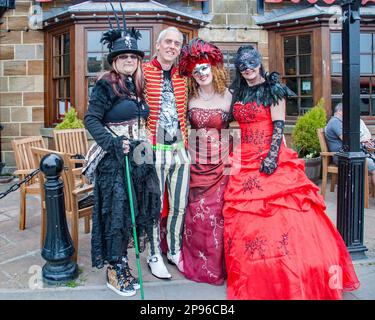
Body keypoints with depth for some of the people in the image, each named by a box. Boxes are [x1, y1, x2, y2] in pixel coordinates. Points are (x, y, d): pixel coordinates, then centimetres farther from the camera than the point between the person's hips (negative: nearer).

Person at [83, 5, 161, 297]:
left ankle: (122, 264, 28)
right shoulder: (106, 86, -7)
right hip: (114, 158, -7)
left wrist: (146, 149, 12)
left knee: (133, 210, 12)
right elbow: (91, 119, -13)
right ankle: (114, 272, 14)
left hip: (138, 157, 7)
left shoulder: (138, 87, 13)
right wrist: (113, 142, -22)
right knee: (116, 211, -1)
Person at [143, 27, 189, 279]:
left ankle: (174, 251, 32)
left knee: (180, 205, 12)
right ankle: (155, 256, 23)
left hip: (180, 148, 5)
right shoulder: (144, 72, -3)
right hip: (156, 149, -5)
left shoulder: (181, 77, 14)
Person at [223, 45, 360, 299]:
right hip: (245, 162, 5)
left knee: (282, 216, -10)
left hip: (271, 160, -5)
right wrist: (234, 156, 10)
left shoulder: (273, 90, 1)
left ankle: (292, 281, 5)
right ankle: (256, 282, 19)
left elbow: (279, 126, -8)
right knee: (245, 220, 3)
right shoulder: (238, 94, 16)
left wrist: (272, 155, -19)